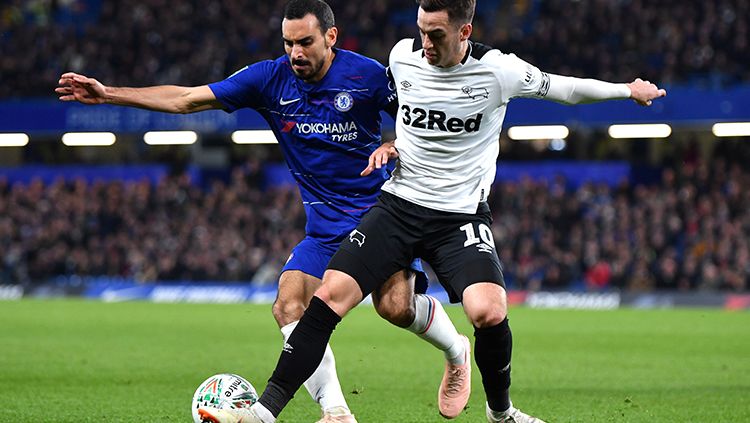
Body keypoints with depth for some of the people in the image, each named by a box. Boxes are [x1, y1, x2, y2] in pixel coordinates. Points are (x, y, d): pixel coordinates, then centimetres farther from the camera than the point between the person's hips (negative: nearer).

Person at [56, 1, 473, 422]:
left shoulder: (366, 74, -11)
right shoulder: (271, 79, -2)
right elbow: (186, 99, -1)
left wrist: (393, 146, -19)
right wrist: (108, 94, -5)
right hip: (325, 225, 4)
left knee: (396, 305, -22)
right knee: (289, 303, -18)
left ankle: (456, 350, 11)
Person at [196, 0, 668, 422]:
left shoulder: (497, 70, -12)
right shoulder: (402, 56, -3)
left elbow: (561, 87, 4)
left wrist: (628, 89, 6)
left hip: (462, 214, -2)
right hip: (399, 206, 2)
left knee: (489, 311, -25)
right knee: (330, 294, -15)